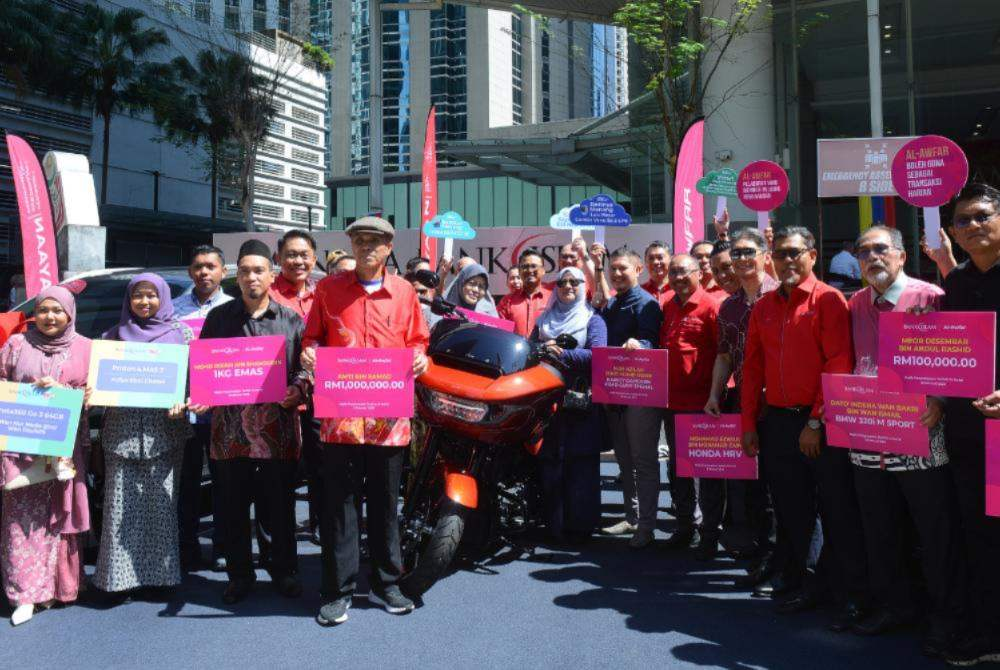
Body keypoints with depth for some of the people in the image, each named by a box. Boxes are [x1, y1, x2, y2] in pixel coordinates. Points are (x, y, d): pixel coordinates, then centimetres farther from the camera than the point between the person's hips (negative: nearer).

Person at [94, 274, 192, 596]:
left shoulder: (180, 332, 7)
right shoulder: (116, 334, 14)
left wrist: (182, 402, -16)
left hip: (163, 428, -2)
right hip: (121, 430, 2)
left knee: (160, 500, -1)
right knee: (121, 502, 1)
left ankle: (160, 572, 9)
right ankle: (120, 573, 9)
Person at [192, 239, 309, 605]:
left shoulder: (291, 320, 5)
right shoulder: (219, 317, 7)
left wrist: (296, 390, -14)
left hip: (278, 425, 0)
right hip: (231, 426, 1)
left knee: (281, 502, 8)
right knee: (234, 504, 9)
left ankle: (284, 570, 25)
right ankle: (240, 573, 25)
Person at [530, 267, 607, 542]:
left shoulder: (592, 319, 7)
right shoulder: (544, 320, 21)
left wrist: (563, 354, -21)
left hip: (581, 402, -3)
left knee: (582, 464, -4)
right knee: (550, 463, 1)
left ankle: (580, 525, 4)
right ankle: (554, 526, 9)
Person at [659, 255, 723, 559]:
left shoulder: (710, 306, -9)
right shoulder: (667, 308, 11)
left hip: (702, 401, -7)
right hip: (672, 400, 7)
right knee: (677, 465, 15)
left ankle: (711, 534, 12)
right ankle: (685, 526, 29)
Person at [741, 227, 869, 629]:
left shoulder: (828, 300, -6)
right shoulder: (764, 307, 11)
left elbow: (839, 366, -13)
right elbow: (752, 367, 12)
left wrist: (816, 422, -15)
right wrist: (749, 424, 8)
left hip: (820, 424, -5)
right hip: (776, 423, 5)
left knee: (838, 513, 1)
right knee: (791, 512, 13)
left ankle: (853, 596, 13)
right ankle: (799, 587, 26)